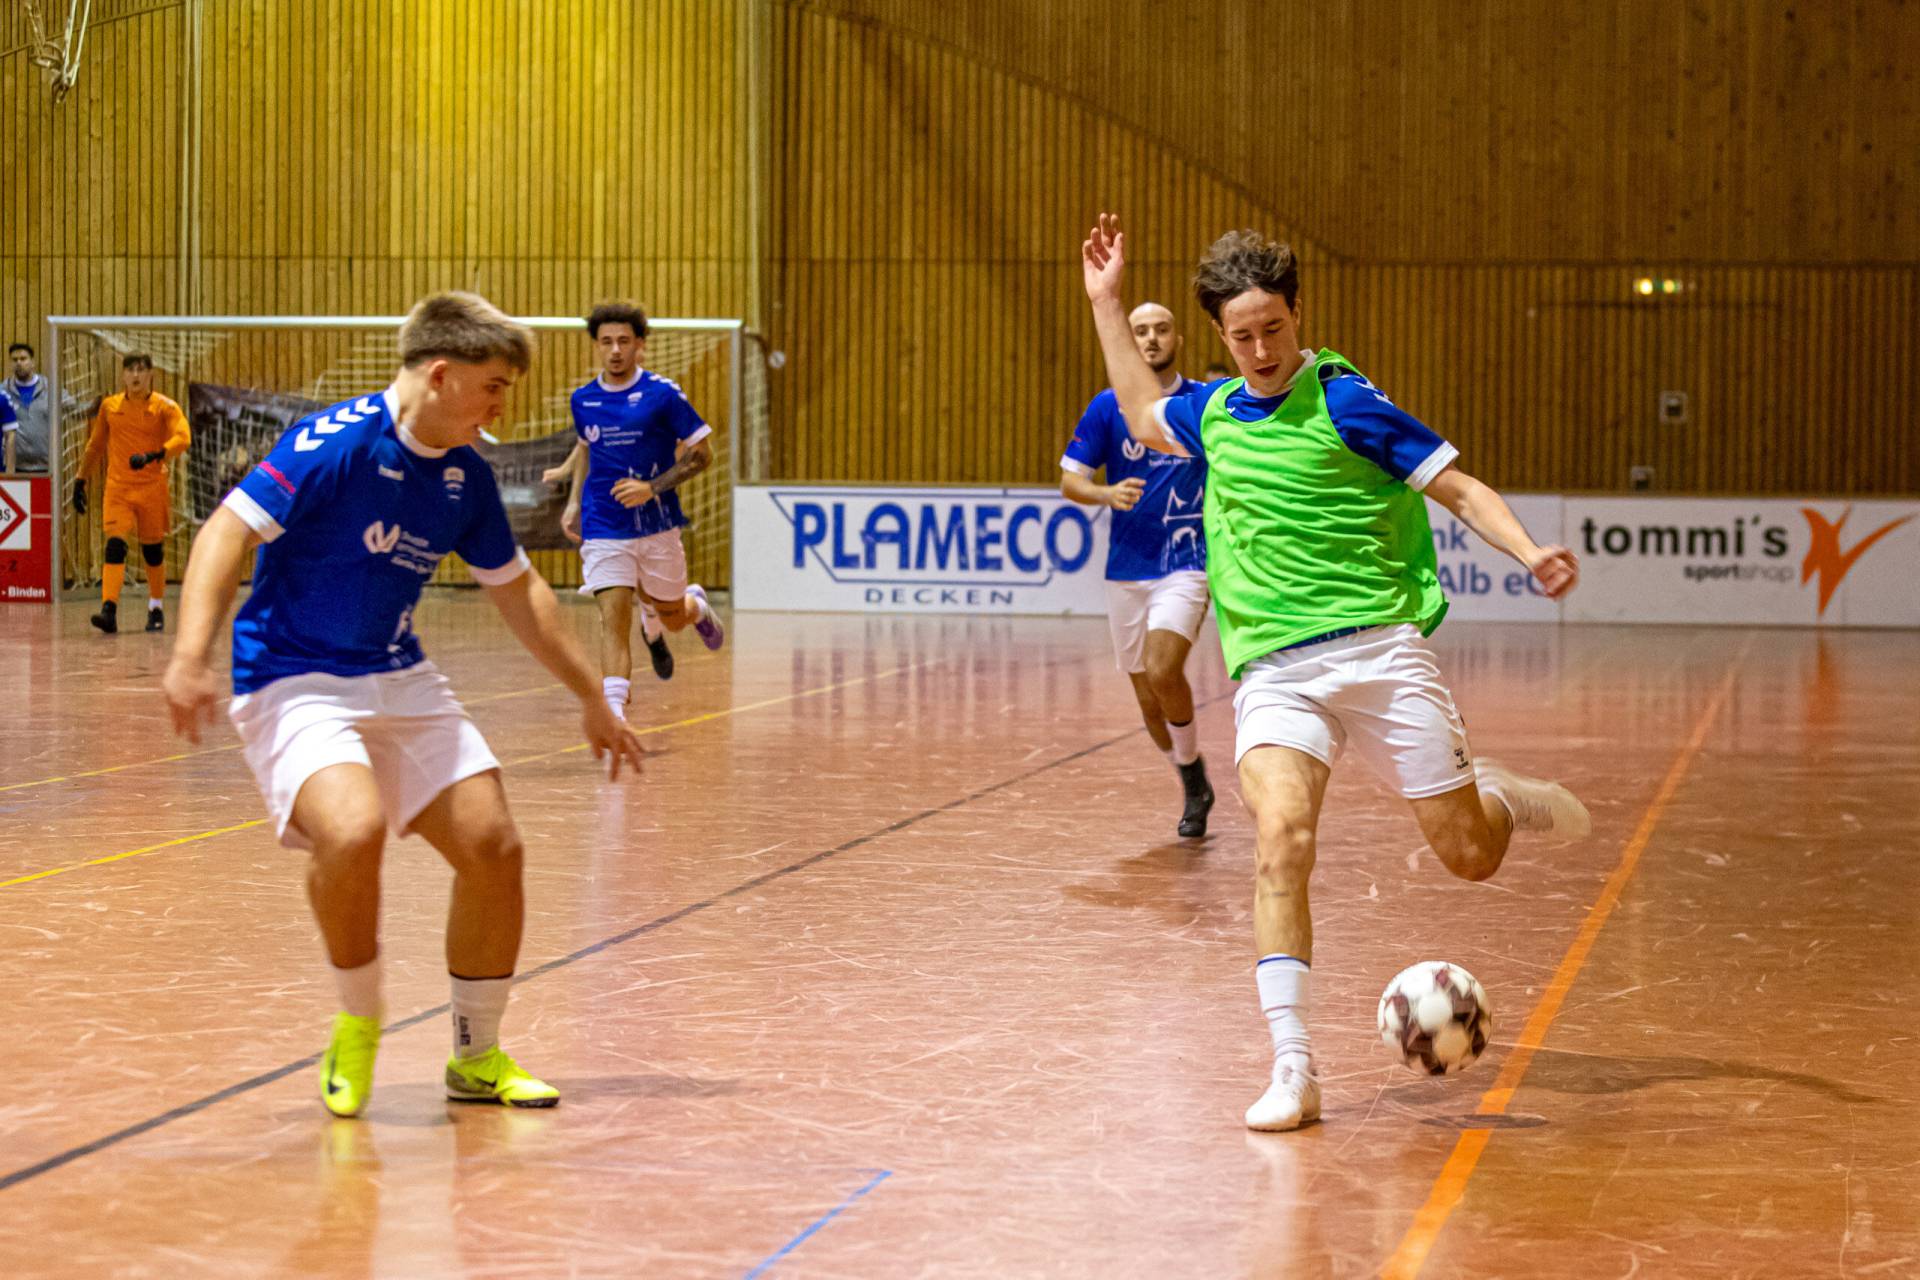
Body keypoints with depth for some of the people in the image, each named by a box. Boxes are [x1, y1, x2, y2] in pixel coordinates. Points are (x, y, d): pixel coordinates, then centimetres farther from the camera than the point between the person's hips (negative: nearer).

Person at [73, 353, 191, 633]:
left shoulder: (164, 407, -3)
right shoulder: (109, 406, 7)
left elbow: (183, 438, -19)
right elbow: (95, 446, 18)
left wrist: (152, 456, -34)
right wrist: (80, 480, 15)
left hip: (152, 488, -1)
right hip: (117, 487, 1)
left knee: (153, 550, 10)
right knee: (115, 546, -15)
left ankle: (156, 609, 29)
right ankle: (109, 611, -23)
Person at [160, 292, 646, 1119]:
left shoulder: (466, 476, 5)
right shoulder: (336, 442, -17)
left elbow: (520, 593, 18)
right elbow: (227, 533, -21)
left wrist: (591, 700, 22)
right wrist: (190, 658, -33)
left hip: (400, 680, 7)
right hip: (295, 680, -7)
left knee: (492, 846, -2)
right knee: (354, 830, -32)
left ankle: (476, 1056, 17)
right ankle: (358, 1024, -6)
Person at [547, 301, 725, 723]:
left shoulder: (662, 394, -10)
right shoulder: (583, 400, 2)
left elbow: (702, 453, -7)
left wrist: (653, 487, -18)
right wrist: (574, 501, 14)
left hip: (658, 527, -1)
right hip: (605, 530, 1)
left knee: (673, 618, 15)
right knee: (613, 619, -16)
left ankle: (697, 604, 52)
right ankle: (614, 713, -21)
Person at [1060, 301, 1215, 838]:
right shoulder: (1108, 406, 1)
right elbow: (1069, 479, 1)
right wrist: (1107, 494, -18)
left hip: (1186, 563, -2)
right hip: (1126, 571, 2)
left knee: (1162, 671, -24)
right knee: (1149, 702, 7)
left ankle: (1194, 767, -1)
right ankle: (1194, 789, 29)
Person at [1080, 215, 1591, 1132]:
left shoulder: (1344, 402, -3)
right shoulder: (1214, 413, 13)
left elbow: (1461, 489, -2)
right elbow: (1143, 415, 36)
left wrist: (1532, 555, -18)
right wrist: (1106, 304, 32)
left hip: (1377, 648, -3)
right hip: (1273, 670, 3)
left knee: (1469, 855, 0)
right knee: (1281, 837, -22)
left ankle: (1505, 798, 39)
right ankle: (1292, 1070, -20)